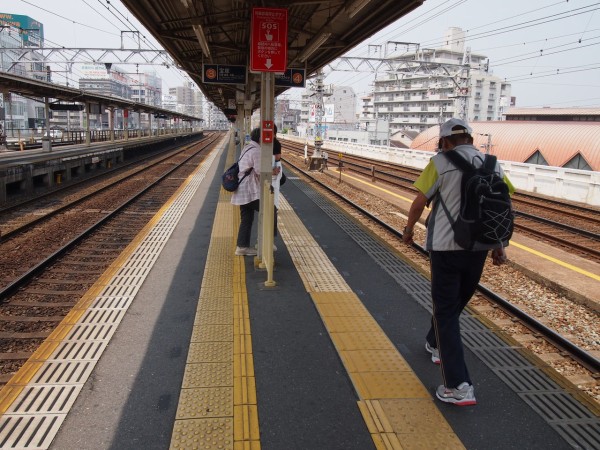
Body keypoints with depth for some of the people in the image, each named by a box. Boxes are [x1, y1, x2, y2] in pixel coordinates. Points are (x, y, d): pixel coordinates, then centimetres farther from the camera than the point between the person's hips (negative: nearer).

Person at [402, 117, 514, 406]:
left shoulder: (440, 163, -8)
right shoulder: (493, 165, 7)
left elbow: (419, 202, -4)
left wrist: (409, 229, 13)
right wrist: (499, 246, 13)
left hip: (446, 247, -5)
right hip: (478, 248, 6)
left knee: (446, 312, 1)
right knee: (456, 302, 24)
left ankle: (459, 387, -2)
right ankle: (435, 345, 48)